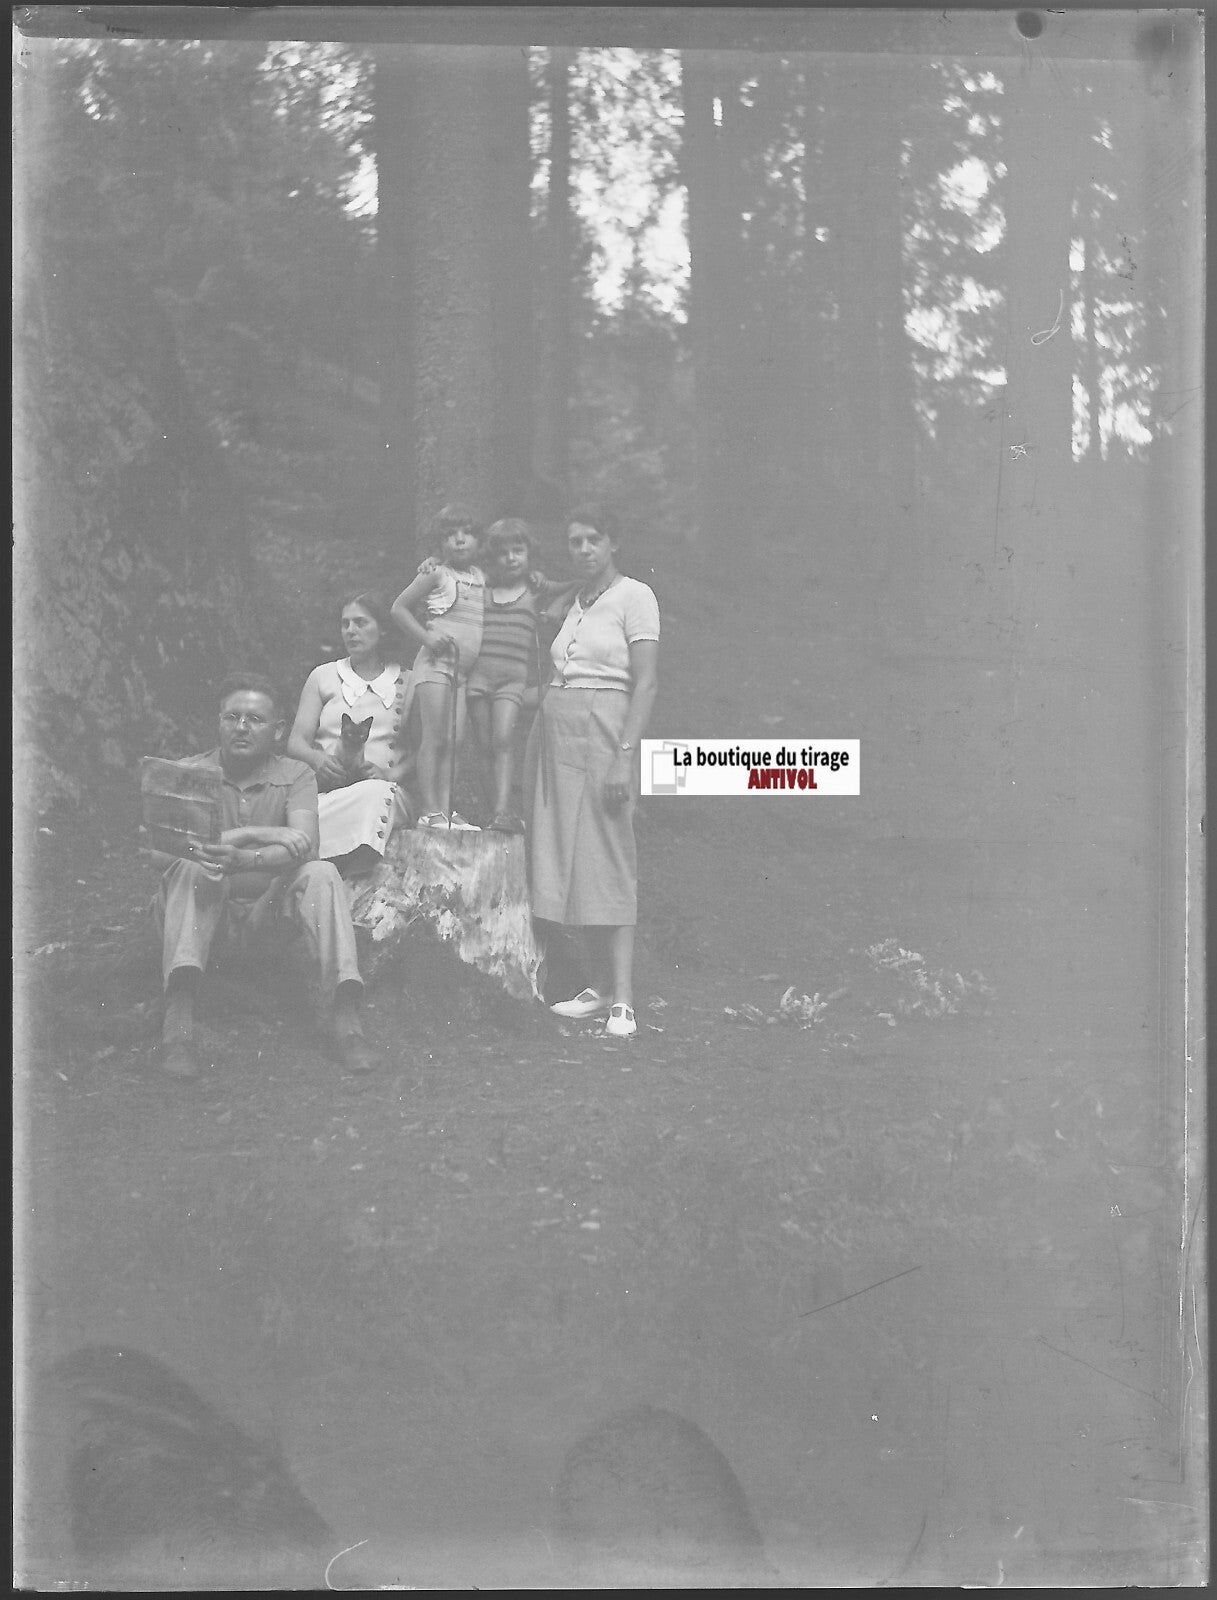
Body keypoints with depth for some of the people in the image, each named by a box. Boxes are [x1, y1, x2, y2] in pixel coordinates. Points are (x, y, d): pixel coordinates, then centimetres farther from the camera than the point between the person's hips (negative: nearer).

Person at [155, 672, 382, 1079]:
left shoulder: (295, 776, 1)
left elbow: (305, 845, -19)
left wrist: (245, 859, -39)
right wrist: (258, 834, -21)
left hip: (268, 907, 1)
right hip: (207, 909, -1)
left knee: (321, 874, -26)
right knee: (190, 868, -31)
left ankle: (344, 1017, -34)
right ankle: (178, 1024, -46)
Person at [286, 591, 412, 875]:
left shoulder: (405, 684, 17)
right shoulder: (323, 676, 21)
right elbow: (296, 741, 11)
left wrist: (389, 773, -15)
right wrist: (316, 758, -13)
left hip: (378, 787, -1)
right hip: (324, 791, 1)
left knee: (376, 793, -41)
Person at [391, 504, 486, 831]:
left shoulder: (482, 577, 13)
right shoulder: (437, 574, -3)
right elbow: (399, 608, -3)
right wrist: (427, 636, -12)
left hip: (465, 669, 6)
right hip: (437, 662, -6)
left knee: (454, 740, 2)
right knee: (434, 738, -8)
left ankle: (446, 810, 4)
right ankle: (430, 812, -8)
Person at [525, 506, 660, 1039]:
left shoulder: (634, 596, -4)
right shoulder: (575, 603, 17)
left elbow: (646, 682, -11)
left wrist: (625, 755, -20)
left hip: (602, 734, -7)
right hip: (557, 735, 7)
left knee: (607, 861, -9)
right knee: (569, 859, 6)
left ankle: (622, 1000, -7)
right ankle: (598, 987, 12)